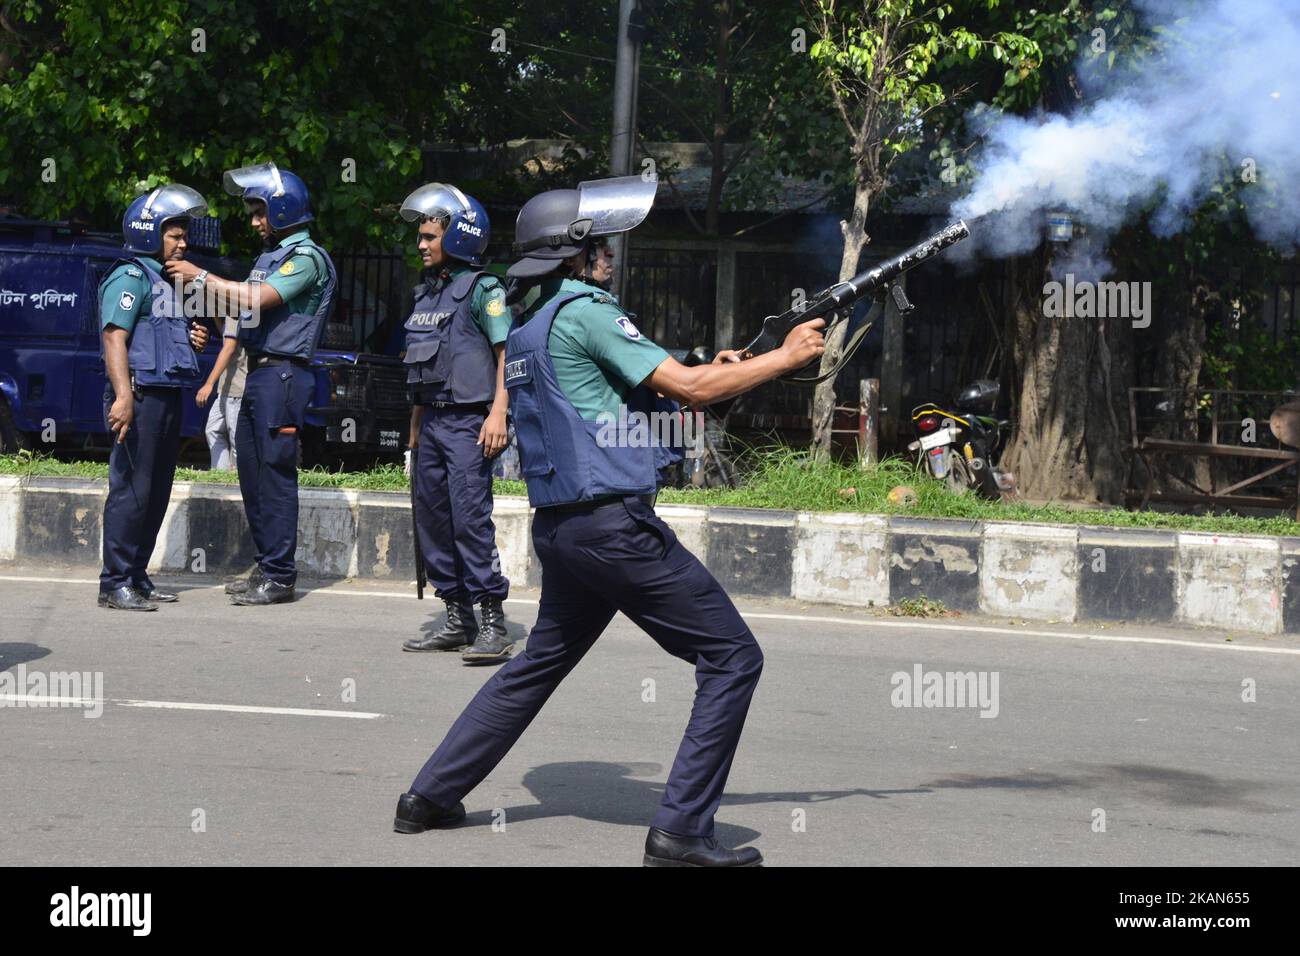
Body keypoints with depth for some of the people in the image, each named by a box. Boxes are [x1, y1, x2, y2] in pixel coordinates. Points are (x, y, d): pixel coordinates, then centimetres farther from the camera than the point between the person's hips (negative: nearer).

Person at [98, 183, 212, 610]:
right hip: (141, 395, -10)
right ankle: (116, 583, -7)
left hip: (167, 396, 10)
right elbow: (115, 338, -18)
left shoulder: (171, 280, 22)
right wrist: (123, 396, -28)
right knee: (131, 491, -9)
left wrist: (194, 340, 12)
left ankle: (137, 577, 18)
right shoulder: (130, 276, -8)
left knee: (156, 493, 11)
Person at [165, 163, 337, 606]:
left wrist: (202, 277, -14)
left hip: (283, 374, -10)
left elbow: (256, 300, -21)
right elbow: (242, 313, 20)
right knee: (251, 470, 11)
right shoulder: (270, 257, 20)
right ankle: (265, 566, 19)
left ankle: (280, 577, -6)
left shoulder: (306, 258, -10)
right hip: (258, 372, 10)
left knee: (275, 472, -9)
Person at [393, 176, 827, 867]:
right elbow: (687, 387, -13)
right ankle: (681, 831, -8)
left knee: (539, 665, 25)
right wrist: (786, 356, -3)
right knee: (732, 659, -3)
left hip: (557, 527, 9)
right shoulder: (586, 312, -10)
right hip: (614, 522, -9)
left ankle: (430, 796, 25)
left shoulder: (523, 329, 17)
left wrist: (708, 376, 13)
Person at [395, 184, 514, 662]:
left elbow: (506, 353, -12)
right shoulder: (428, 291, 19)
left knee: (470, 517, -14)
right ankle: (457, 619, 15)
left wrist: (498, 413, -22)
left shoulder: (483, 289, -6)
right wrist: (415, 428, 21)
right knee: (432, 518, 8)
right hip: (432, 420, 9)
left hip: (468, 421, -9)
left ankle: (493, 624, -13)